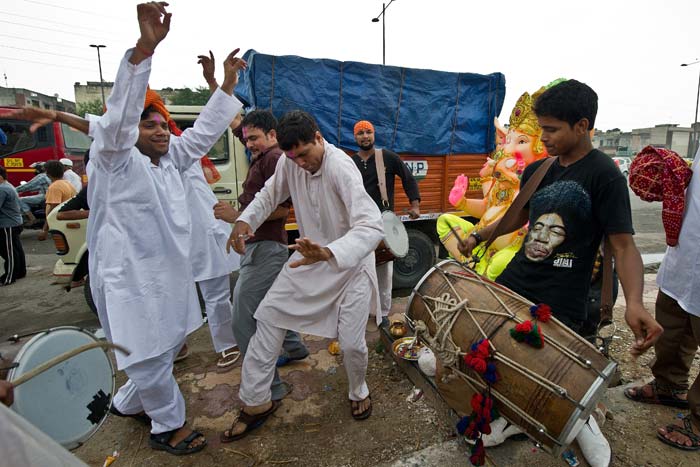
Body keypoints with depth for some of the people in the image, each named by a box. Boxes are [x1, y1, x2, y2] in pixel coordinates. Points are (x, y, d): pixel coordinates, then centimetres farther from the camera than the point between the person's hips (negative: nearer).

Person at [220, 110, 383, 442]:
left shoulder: (341, 168, -29)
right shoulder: (289, 162, -10)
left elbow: (371, 227, -39)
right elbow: (270, 193, 7)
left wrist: (328, 253, -56)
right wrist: (245, 220, -13)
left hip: (350, 261, -5)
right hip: (312, 253, 6)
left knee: (351, 343, -4)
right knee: (269, 315, 1)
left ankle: (358, 392, 33)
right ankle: (256, 402, 19)